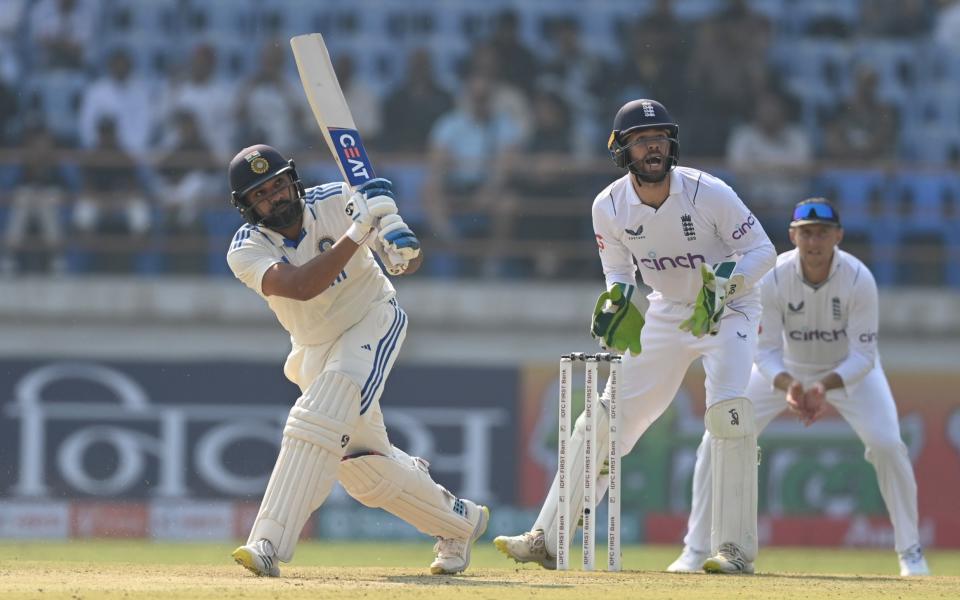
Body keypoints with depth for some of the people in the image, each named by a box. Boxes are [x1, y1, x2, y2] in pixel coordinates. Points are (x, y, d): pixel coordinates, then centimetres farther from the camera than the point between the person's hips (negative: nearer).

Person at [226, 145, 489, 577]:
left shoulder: (336, 201, -15)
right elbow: (302, 286, -33)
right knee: (366, 468, 7)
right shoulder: (246, 250, -15)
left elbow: (411, 262, -11)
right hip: (315, 352, 4)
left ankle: (269, 544, -36)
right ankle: (458, 521, 31)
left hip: (373, 320, -4)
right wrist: (356, 232, -38)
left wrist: (400, 245, -36)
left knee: (318, 420, -28)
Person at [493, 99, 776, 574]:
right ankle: (547, 540, 9)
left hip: (728, 310, -4)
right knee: (606, 417, 1)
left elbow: (763, 250, -17)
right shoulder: (610, 206, -11)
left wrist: (726, 281, -35)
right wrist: (618, 300, -19)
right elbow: (618, 271, 4)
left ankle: (736, 548, -20)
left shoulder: (708, 193, -23)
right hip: (666, 315, 4)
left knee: (727, 409, -27)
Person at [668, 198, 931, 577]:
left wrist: (825, 387, -46)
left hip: (848, 369, -1)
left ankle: (910, 552, -3)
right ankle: (695, 553, 0)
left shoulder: (859, 280, -30)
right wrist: (788, 387, -46)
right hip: (786, 369, 1)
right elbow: (767, 353, -24)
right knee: (717, 441, -12)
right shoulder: (773, 279, -28)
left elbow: (863, 357, -27)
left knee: (887, 444, -21)